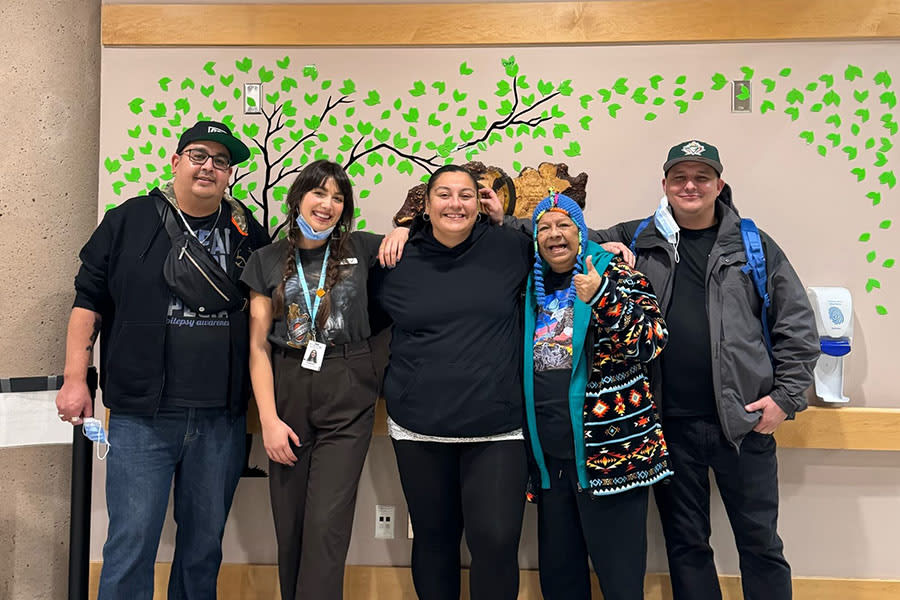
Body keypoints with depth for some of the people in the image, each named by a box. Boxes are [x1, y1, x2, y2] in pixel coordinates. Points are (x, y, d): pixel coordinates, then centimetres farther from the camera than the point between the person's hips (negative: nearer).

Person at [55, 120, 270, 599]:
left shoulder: (249, 234, 8)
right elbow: (89, 299, 4)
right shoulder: (129, 222, 2)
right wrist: (75, 378, -2)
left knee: (204, 544, 14)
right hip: (142, 416, -2)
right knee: (131, 544, 1)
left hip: (222, 419, 3)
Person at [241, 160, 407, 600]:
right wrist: (269, 419, -5)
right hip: (288, 396, 1)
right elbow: (259, 346, 3)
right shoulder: (268, 261, 6)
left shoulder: (361, 249, 5)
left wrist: (403, 231, -5)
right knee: (290, 525, 7)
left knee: (326, 525, -8)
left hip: (347, 397, -1)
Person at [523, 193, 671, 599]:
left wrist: (601, 299, -23)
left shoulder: (615, 274, -1)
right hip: (549, 453, 5)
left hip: (612, 447, -5)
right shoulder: (530, 285, 13)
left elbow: (653, 341, -12)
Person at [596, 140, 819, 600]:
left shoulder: (753, 245, 4)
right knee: (685, 542, 14)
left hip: (744, 421, -1)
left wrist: (786, 395, -2)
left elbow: (797, 325, 4)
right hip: (671, 423, 1)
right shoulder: (638, 241, 6)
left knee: (760, 542, 11)